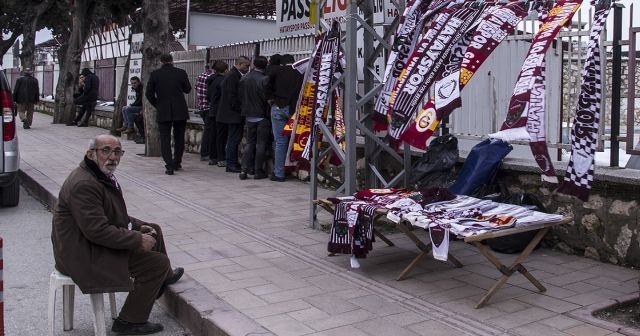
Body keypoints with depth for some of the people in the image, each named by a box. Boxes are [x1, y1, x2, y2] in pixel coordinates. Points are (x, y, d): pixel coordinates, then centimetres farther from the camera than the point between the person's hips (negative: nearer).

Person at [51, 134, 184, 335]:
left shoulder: (102, 175, 8)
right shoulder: (83, 184, -26)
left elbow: (114, 214, 19)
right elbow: (98, 231, -30)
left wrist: (139, 226, 4)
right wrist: (138, 240, -22)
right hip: (84, 255, -11)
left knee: (154, 231, 19)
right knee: (158, 263, -12)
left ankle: (162, 277, 42)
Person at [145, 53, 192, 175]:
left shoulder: (155, 74, -2)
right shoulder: (181, 73, -3)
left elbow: (149, 94, -1)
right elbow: (188, 89, 9)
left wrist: (157, 105, 12)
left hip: (163, 112, -1)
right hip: (180, 111, 1)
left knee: (165, 139, 3)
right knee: (179, 138, 14)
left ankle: (169, 166, -7)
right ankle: (177, 163, 23)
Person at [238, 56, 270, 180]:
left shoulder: (243, 79, 3)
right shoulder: (265, 80, -15)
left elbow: (240, 98, 9)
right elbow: (268, 98, -15)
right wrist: (268, 113, -1)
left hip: (249, 116, 5)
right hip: (262, 116, -5)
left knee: (249, 143, 13)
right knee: (261, 144, 3)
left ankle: (245, 169, 5)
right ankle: (258, 171, 5)